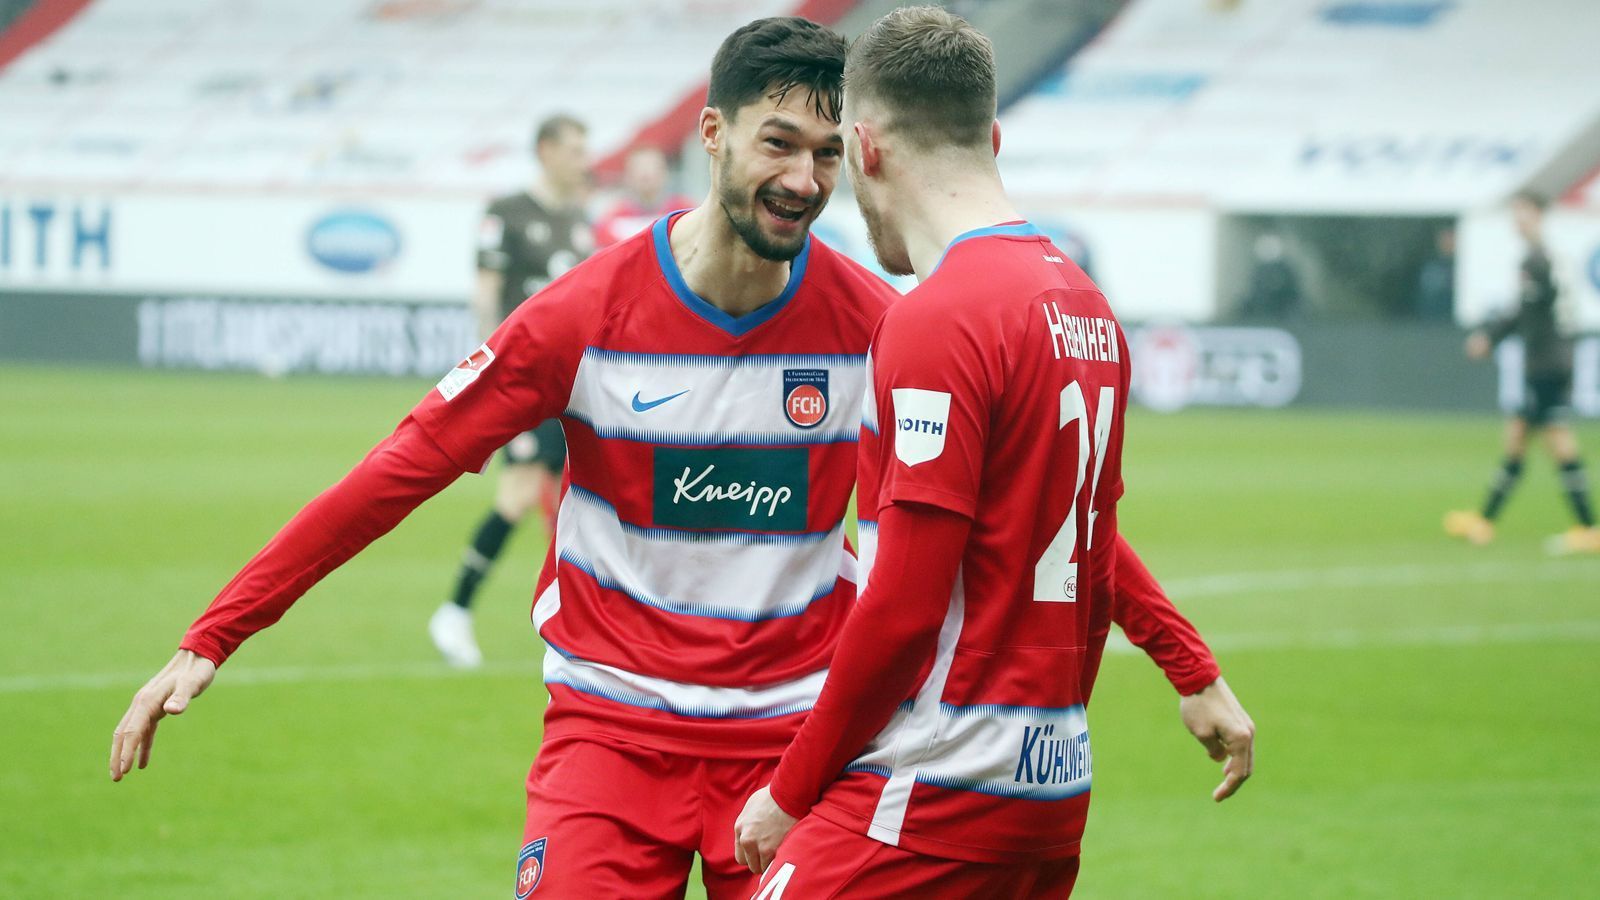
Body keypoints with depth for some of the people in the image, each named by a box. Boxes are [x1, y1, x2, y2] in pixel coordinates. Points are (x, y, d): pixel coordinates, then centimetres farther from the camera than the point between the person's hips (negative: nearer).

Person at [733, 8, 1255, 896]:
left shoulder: (938, 322, -13)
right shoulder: (1085, 304, 12)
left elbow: (903, 606, -16)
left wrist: (791, 791, -7)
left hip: (929, 798, -9)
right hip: (1055, 794, 9)